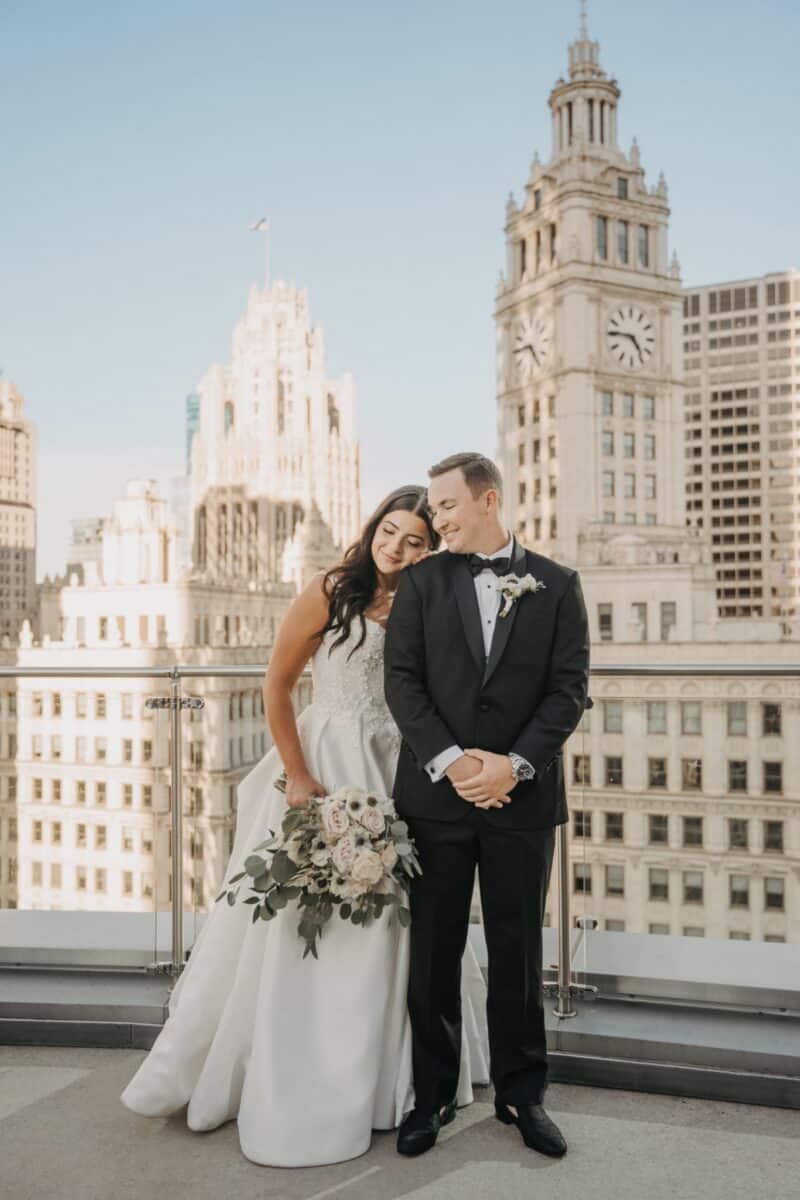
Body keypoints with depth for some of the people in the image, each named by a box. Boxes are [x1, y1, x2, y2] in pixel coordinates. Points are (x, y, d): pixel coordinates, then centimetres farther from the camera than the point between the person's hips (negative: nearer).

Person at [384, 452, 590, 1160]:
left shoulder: (556, 585, 3)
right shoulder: (422, 582, 4)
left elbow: (570, 688, -3)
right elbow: (403, 681, -3)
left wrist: (514, 763, -15)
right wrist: (451, 759, -15)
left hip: (523, 795, 0)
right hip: (436, 792, 1)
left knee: (518, 954, 12)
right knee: (433, 954, 10)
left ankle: (521, 1095, 30)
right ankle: (433, 1097, 27)